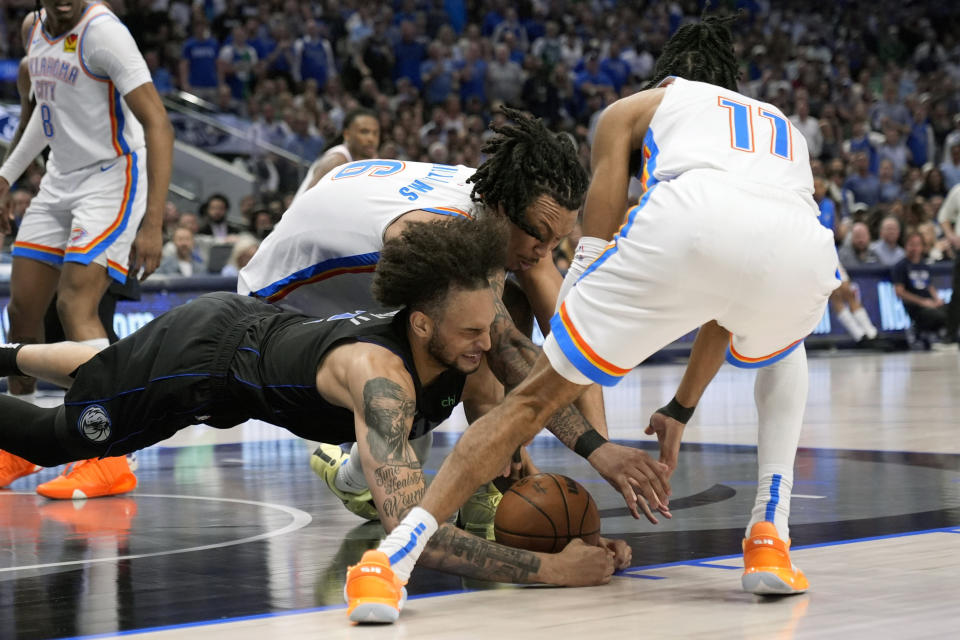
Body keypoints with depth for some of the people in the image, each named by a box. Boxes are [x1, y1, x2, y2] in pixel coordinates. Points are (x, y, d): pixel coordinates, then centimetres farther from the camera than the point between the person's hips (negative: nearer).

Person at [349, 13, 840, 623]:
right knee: (782, 355, 39)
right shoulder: (785, 125, 45)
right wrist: (679, 413, 59)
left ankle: (393, 557, 2)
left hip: (687, 221, -3)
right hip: (804, 248, 3)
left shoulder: (632, 109, 35)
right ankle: (770, 541, 24)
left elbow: (592, 259, 27)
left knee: (537, 393, 13)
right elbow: (732, 310, 49)